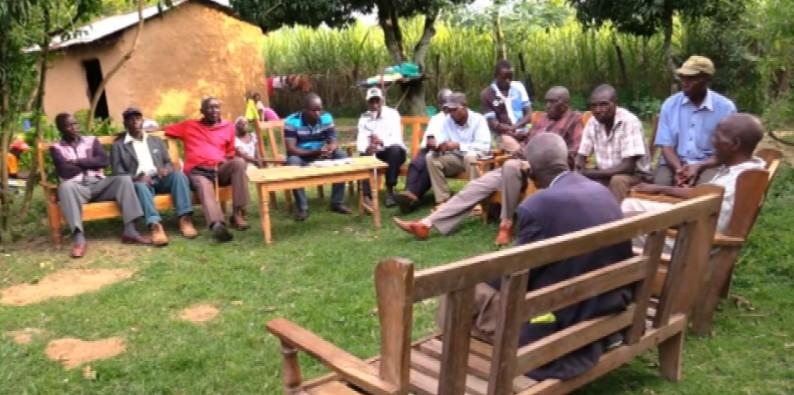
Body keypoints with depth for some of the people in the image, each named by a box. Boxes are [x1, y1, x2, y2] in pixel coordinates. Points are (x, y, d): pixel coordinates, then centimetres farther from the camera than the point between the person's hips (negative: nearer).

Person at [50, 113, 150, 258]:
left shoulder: (91, 140, 19)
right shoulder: (56, 148, 12)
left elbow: (104, 161, 2)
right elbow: (65, 171, -5)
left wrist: (78, 162, -2)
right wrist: (90, 163, 4)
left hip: (98, 184, 3)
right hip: (77, 187, -3)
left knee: (124, 179, -24)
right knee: (65, 186, -37)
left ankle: (130, 231, -32)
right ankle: (78, 239, -46)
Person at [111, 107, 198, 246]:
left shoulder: (156, 141, 24)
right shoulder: (118, 145, 13)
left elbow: (169, 163, 19)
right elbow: (118, 173, 3)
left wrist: (166, 169, -8)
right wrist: (137, 178, -17)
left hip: (160, 179, 3)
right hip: (138, 182, -3)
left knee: (178, 175, -28)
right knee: (141, 186, -38)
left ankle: (185, 219, -38)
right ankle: (156, 226, -56)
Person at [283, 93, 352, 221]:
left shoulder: (327, 118, -5)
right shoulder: (291, 122, -18)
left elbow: (333, 141, -8)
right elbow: (291, 149, -24)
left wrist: (330, 149, -34)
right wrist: (315, 152, -36)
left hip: (322, 156, 4)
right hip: (301, 157, -3)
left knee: (342, 156, -22)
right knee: (293, 162, -37)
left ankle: (337, 202, -14)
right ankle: (302, 207, -26)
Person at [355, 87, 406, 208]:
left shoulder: (392, 114, -4)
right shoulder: (364, 118, 5)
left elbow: (396, 138, -16)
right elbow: (360, 140, -8)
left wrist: (382, 142, -38)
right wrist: (366, 148, -33)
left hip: (393, 151, -2)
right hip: (375, 153, 2)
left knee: (395, 149, -35)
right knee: (365, 155, -30)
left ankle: (389, 191, -30)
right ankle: (367, 196, -42)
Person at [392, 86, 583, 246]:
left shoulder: (574, 120, 2)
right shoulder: (544, 118, 24)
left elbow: (571, 156, -9)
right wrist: (518, 155, 4)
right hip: (521, 166, 7)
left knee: (511, 166, -39)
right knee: (477, 185, -8)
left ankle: (506, 224, -27)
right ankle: (427, 223, -15)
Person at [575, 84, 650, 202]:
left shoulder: (630, 122, -20)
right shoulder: (593, 122, -4)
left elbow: (628, 166, -24)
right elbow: (581, 156, 2)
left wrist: (592, 173, -29)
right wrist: (578, 170, -22)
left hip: (635, 176, -5)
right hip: (605, 175, 5)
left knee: (618, 180, -35)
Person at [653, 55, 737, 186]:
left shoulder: (725, 107, -2)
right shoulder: (670, 104, 4)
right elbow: (666, 145, -1)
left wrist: (699, 167, -21)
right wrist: (678, 169, -21)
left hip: (709, 165, -1)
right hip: (675, 164, 2)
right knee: (660, 184, -30)